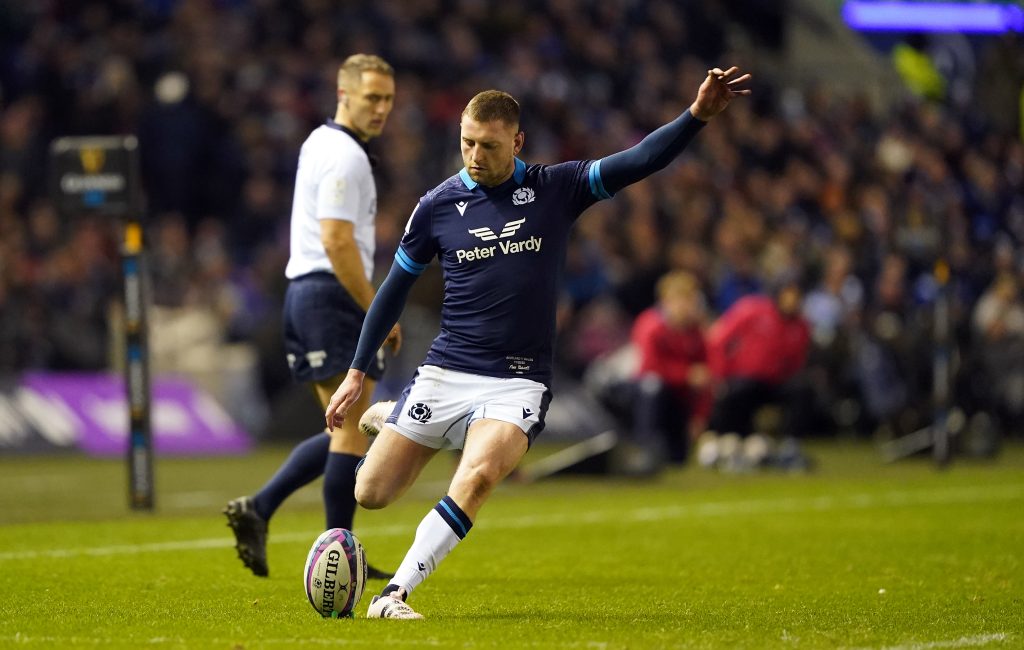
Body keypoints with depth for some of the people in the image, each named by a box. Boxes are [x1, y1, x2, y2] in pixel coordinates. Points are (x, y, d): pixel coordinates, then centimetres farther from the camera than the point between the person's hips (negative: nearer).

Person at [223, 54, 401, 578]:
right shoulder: (345, 156, -13)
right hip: (334, 294, -10)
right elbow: (337, 242, -21)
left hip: (304, 293, 10)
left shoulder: (319, 143, 19)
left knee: (343, 431, 13)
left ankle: (258, 508, 3)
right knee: (353, 431, -6)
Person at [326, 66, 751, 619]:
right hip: (444, 375, 2)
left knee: (478, 476, -31)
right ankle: (389, 417, 37)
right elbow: (395, 288, 12)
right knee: (370, 493, 2)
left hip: (517, 383, -2)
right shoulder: (437, 206, 1)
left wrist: (697, 115, -26)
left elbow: (640, 161, -10)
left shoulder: (556, 189, -2)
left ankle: (395, 594, -25)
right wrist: (357, 373, 13)